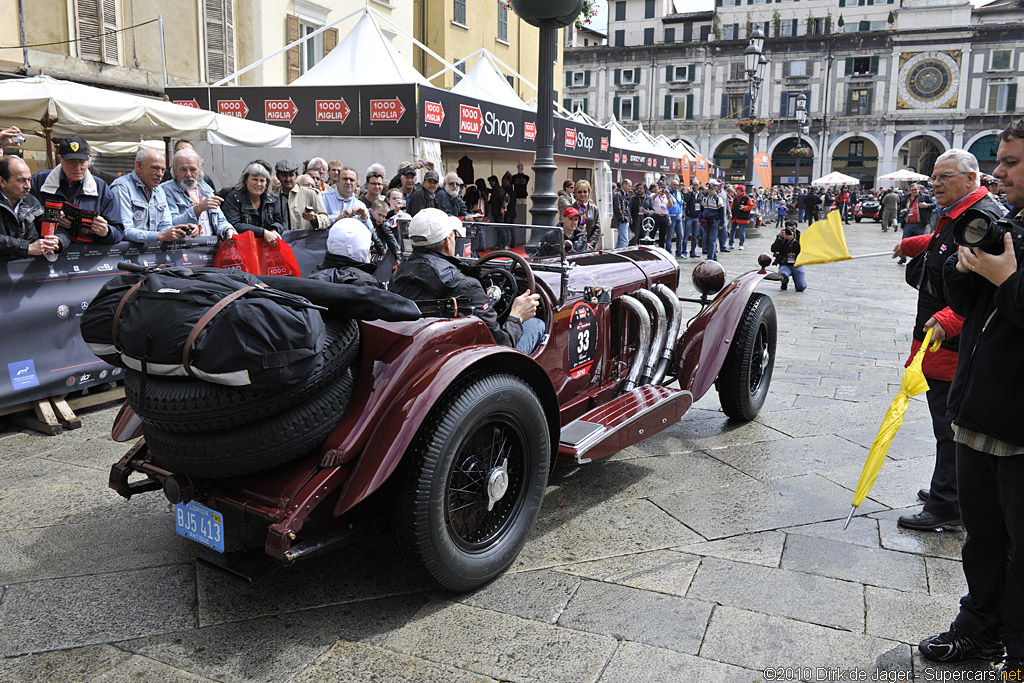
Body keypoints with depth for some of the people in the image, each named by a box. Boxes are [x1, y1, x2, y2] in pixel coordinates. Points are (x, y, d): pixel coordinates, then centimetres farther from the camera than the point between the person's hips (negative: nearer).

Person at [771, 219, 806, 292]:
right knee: (783, 275, -37)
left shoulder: (799, 237, 3)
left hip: (797, 265, 1)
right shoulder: (781, 237, 2)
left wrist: (793, 239, -24)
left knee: (801, 288, -9)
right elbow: (773, 250, -10)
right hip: (784, 264, -1)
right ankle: (784, 283, 1)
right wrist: (780, 237, -18)